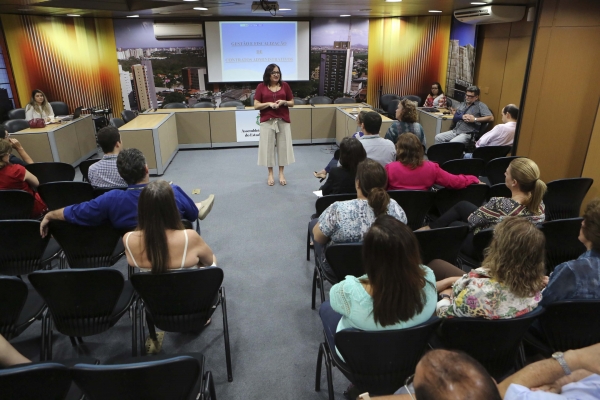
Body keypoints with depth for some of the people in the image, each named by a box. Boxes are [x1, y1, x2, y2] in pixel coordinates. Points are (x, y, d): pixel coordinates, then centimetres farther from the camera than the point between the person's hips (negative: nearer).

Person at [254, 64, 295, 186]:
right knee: (268, 146, 3)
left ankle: (281, 174, 16)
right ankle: (270, 174, 15)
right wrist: (269, 104, -16)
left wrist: (283, 102, -11)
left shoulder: (285, 85, 5)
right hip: (267, 121, -1)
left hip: (283, 121, 1)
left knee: (283, 146, 4)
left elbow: (292, 103, 9)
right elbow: (256, 105, -2)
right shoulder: (261, 86, 0)